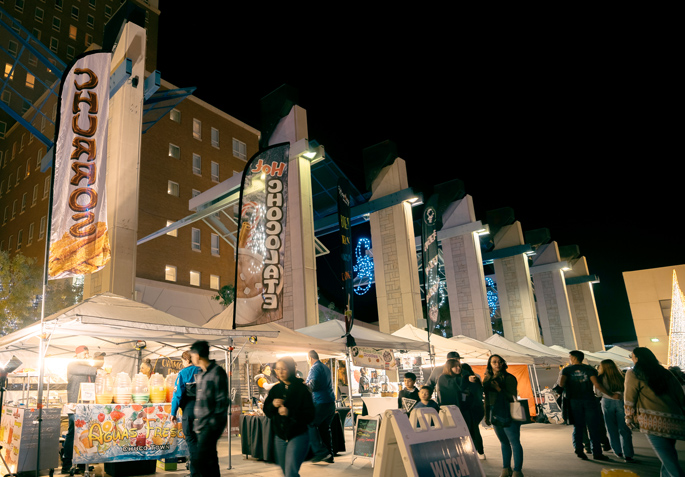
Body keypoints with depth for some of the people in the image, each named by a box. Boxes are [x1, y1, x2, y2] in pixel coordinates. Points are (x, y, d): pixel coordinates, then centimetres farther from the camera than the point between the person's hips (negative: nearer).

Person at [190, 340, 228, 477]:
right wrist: (197, 420, 16)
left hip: (211, 424, -9)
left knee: (202, 462, -13)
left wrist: (214, 422, -18)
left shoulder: (217, 372, -11)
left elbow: (222, 401, -14)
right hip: (201, 423, 9)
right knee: (210, 458, 13)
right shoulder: (200, 374, 16)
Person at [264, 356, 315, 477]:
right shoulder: (275, 389, 4)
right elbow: (267, 412, 8)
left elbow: (310, 415, -15)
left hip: (298, 436, -6)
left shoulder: (301, 389, -11)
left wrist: (290, 413, -28)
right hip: (280, 437, 6)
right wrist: (272, 405, -14)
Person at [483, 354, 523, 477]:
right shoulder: (487, 379, 9)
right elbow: (487, 399, 15)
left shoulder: (509, 378, -7)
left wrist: (499, 389, -24)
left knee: (514, 442, -3)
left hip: (508, 414, -5)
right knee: (504, 442, 15)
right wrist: (487, 416, 17)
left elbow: (513, 397, -12)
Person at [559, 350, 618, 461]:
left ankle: (578, 448, -6)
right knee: (593, 427, 7)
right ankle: (597, 453, 9)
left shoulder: (566, 370, 1)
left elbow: (561, 383, -14)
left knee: (578, 426, 9)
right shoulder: (589, 369, 2)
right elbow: (597, 385, -10)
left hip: (574, 401, 0)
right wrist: (611, 395, -4)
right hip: (589, 400, 0)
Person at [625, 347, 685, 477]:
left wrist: (629, 417, 10)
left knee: (669, 461, -7)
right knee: (669, 456, 19)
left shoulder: (633, 373, 2)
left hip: (654, 422, -6)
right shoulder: (666, 373, 17)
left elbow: (630, 398, 0)